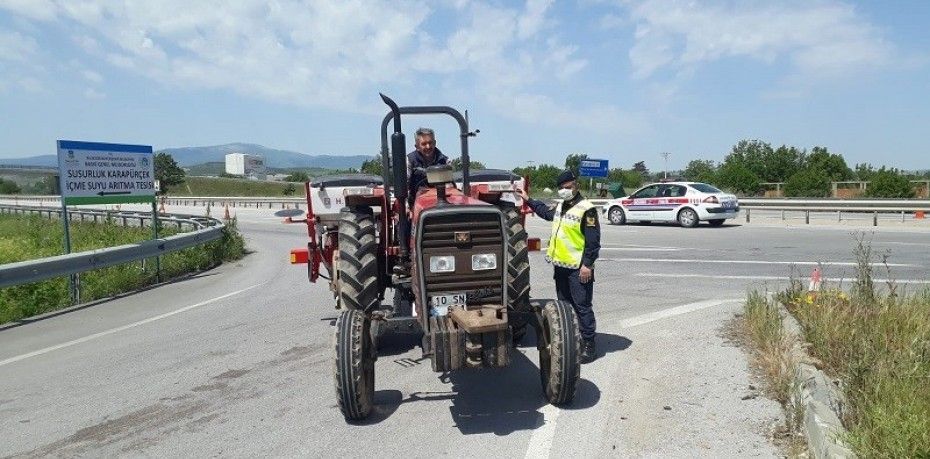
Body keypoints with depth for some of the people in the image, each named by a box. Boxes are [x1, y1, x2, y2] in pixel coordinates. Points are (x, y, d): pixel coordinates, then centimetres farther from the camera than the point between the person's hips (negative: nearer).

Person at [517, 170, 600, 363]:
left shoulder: (586, 209, -13)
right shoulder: (559, 207, 13)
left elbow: (593, 240, -16)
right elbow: (545, 211, 35)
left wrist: (587, 264, -20)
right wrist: (528, 200, 30)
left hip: (578, 268, -8)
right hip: (560, 265, 9)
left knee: (582, 306, -4)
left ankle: (588, 345, 3)